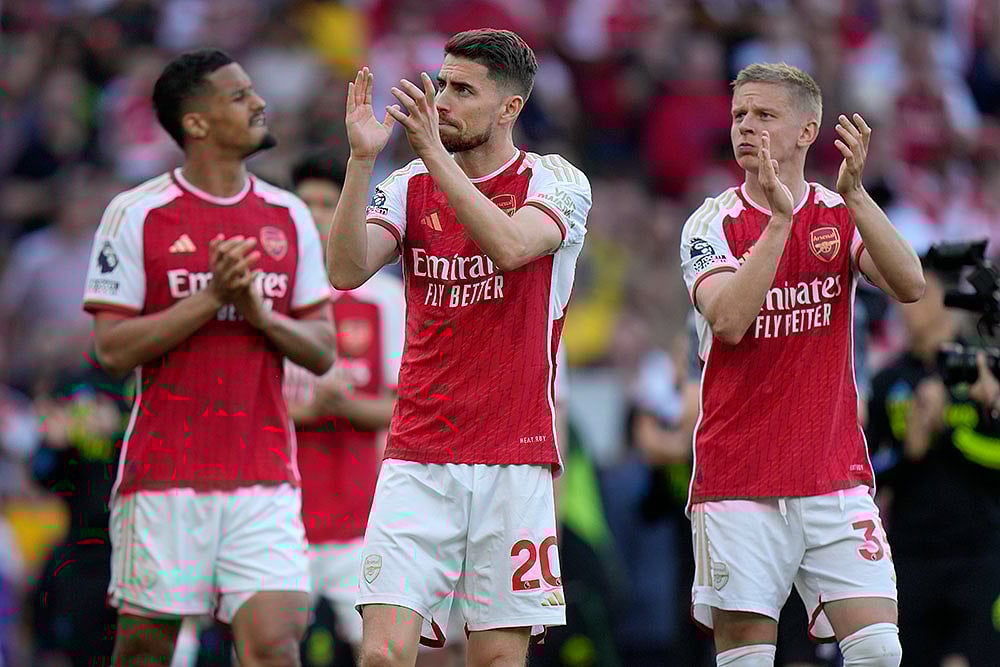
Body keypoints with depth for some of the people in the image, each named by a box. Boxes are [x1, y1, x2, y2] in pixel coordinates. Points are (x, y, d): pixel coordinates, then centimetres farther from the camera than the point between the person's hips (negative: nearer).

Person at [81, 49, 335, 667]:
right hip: (164, 471, -2)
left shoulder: (290, 218, 10)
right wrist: (212, 297, -15)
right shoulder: (137, 214, -2)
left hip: (265, 476, 3)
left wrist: (257, 311, -8)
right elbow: (112, 348, -7)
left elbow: (323, 351, 11)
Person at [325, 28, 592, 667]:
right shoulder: (410, 186, 9)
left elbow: (509, 246, -21)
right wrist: (362, 158, -16)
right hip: (418, 459, 2)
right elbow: (347, 270, -7)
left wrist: (435, 152, -25)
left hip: (516, 458, -2)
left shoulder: (557, 182, 0)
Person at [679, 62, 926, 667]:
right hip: (738, 477, -2)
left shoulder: (843, 215, 6)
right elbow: (728, 320, -18)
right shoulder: (712, 224, 0)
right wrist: (780, 218, -22)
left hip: (836, 478, 2)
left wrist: (856, 193, -21)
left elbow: (910, 286, -12)